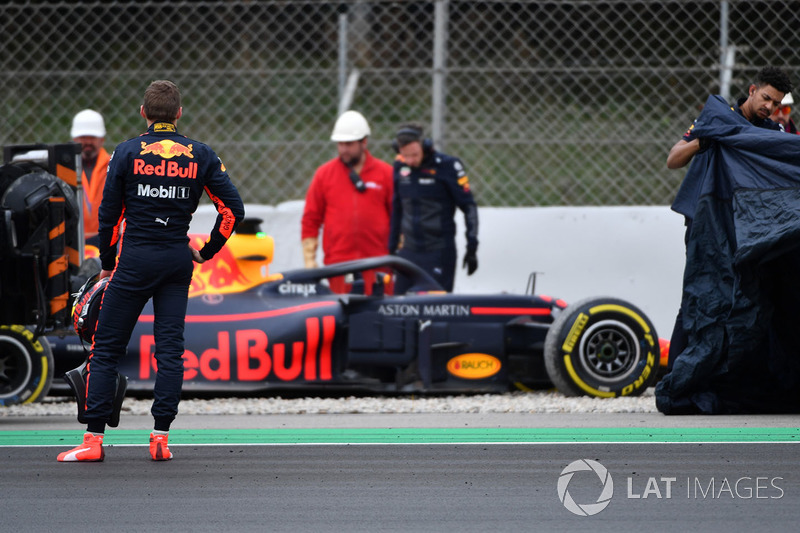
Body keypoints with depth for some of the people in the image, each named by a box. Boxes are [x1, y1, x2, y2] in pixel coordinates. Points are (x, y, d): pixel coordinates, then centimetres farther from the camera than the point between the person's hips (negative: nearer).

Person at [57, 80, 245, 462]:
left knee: (106, 348, 2)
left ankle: (94, 439, -3)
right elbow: (233, 208, 2)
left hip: (135, 259, -2)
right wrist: (207, 252, 12)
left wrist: (108, 263, 11)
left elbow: (109, 213, 0)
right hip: (178, 259, 2)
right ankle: (161, 438, 1)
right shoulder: (200, 155, 3)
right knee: (170, 348, 6)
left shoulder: (128, 152, -2)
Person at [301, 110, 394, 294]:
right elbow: (310, 220, 9)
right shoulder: (324, 174, 9)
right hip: (338, 263, 0)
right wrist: (309, 259, 3)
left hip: (377, 263, 0)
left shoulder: (386, 173, 7)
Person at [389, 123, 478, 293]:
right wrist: (392, 247, 18)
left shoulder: (447, 166, -8)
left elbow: (469, 207, -4)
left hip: (439, 252, -5)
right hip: (408, 252, 5)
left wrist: (472, 247, -7)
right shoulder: (400, 166, 6)